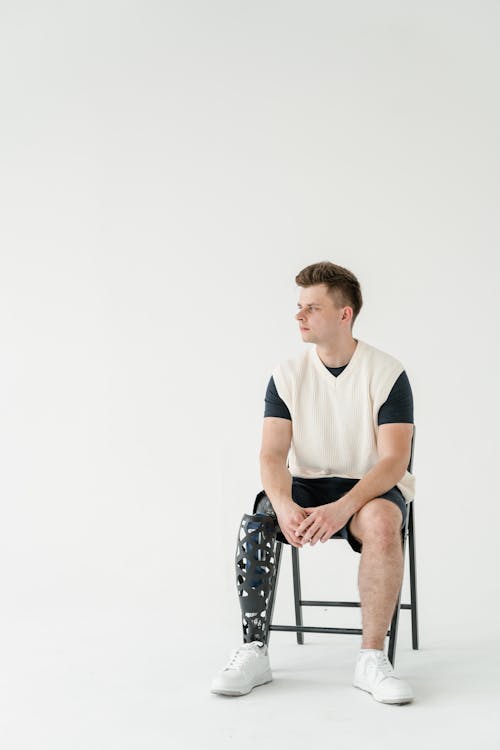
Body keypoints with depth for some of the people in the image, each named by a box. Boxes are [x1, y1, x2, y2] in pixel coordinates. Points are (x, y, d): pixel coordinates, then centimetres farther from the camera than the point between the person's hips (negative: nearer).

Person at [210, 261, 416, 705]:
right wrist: (284, 505, -28)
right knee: (256, 523, -28)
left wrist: (343, 507, -32)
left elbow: (394, 460, -15)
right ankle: (255, 652, -19)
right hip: (306, 485, 3)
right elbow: (273, 455, -6)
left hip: (370, 488, -2)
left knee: (381, 520, -37)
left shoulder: (387, 374, -8)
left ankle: (372, 659, -27)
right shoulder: (287, 376, 1)